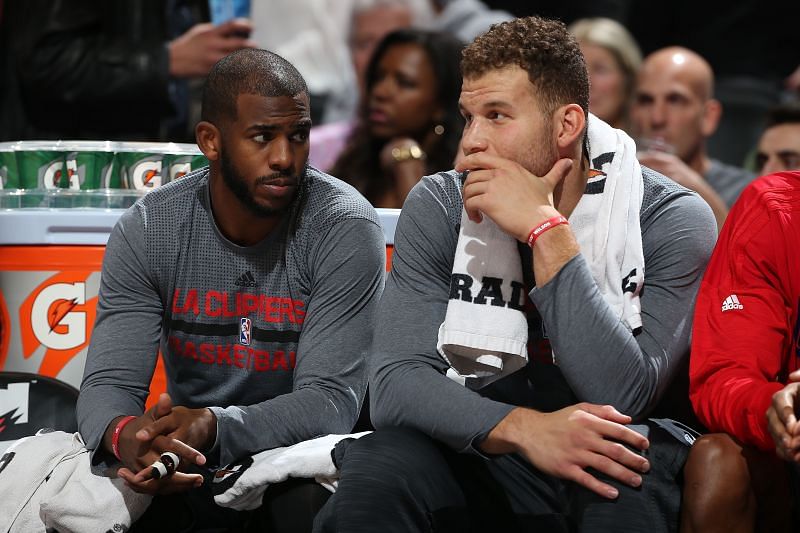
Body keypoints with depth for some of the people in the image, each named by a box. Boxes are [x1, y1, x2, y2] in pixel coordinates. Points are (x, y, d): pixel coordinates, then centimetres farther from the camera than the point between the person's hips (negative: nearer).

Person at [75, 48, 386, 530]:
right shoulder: (146, 231, -5)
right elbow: (110, 382, -10)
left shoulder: (346, 227, -14)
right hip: (186, 470, 3)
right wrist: (124, 433, -37)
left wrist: (212, 428, -39)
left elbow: (330, 401, -20)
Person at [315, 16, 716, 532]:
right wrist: (523, 428, -28)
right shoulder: (439, 207, -1)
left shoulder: (670, 219, -8)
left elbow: (624, 398, -20)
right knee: (374, 470, -31)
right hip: (480, 458, 2)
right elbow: (396, 383, -11)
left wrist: (546, 230, -22)